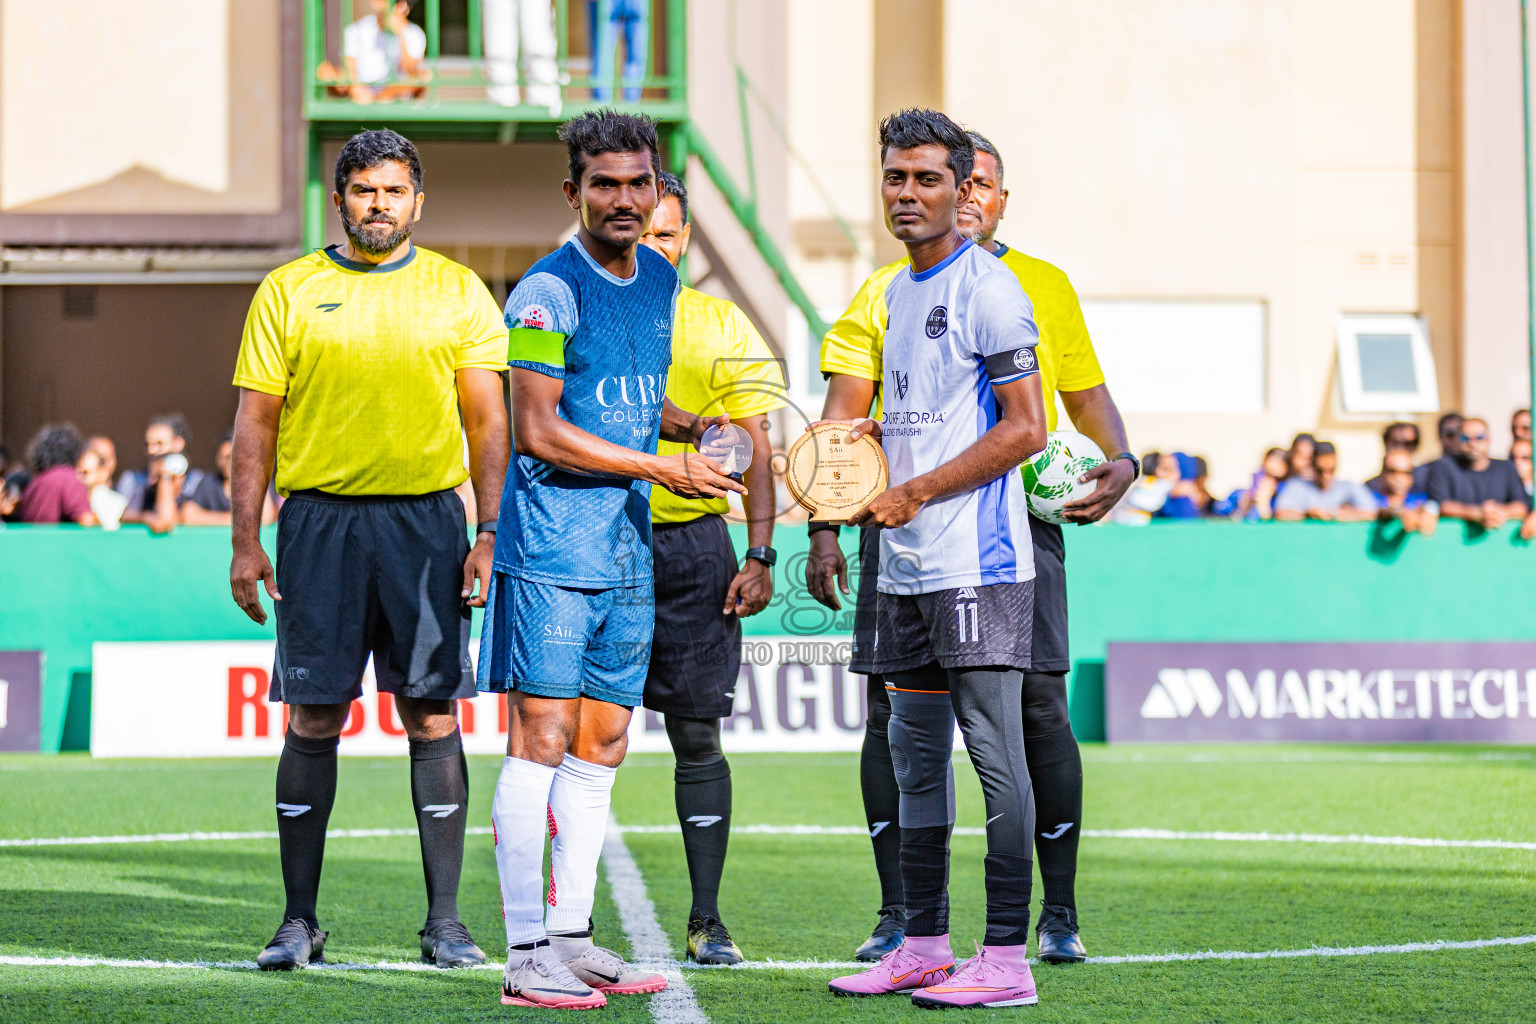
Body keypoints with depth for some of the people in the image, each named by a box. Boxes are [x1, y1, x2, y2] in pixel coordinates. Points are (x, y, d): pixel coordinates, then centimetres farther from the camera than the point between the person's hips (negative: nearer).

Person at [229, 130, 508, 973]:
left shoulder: (457, 293, 7)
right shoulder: (289, 291, 6)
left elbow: (488, 421, 6)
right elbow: (256, 421, 6)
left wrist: (492, 533, -4)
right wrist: (245, 542, -1)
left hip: (426, 521, 0)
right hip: (319, 519, 0)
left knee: (433, 719, 0)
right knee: (313, 721, 0)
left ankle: (444, 920, 5)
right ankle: (299, 919, 8)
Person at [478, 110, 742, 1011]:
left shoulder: (661, 281, 13)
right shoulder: (550, 292, -11)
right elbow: (539, 431, -16)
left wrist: (691, 425, 7)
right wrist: (662, 468, -15)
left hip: (627, 554, 8)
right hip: (552, 554, -8)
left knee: (600, 748, 9)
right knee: (541, 742, -7)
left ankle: (572, 937, 16)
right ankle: (527, 957, -6)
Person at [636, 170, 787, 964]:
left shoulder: (723, 330, 6)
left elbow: (753, 450, 6)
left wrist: (759, 555, -2)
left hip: (692, 546, 0)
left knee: (697, 734, 1)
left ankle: (707, 919, 6)